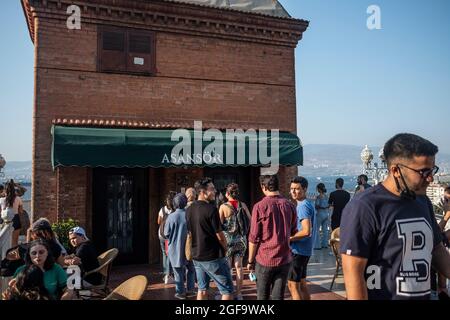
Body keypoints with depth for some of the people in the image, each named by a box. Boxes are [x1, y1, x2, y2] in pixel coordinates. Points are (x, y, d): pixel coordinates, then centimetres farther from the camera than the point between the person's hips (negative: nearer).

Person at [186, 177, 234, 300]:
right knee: (228, 290, 3)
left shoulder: (189, 210, 4)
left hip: (196, 256, 8)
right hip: (213, 257, -8)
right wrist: (224, 249, 4)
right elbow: (220, 236, -14)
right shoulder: (211, 209, -18)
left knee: (202, 289, 18)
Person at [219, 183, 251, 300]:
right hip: (241, 239, 3)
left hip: (228, 239, -3)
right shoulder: (243, 205, -1)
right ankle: (238, 293, 17)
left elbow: (219, 224, -12)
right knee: (239, 266, 11)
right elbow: (250, 220, 4)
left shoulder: (223, 207, -11)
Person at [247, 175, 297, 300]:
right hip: (284, 259, 3)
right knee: (278, 296, 10)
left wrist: (250, 261, 0)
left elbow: (253, 238, -10)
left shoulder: (260, 207, -13)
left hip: (265, 259, -3)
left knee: (263, 296, 14)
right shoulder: (290, 205, -1)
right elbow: (293, 233, 12)